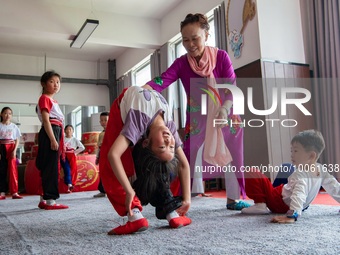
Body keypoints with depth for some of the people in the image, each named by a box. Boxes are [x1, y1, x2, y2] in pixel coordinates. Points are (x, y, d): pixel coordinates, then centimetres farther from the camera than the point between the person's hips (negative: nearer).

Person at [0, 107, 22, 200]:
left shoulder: (14, 126, 6)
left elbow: (17, 140, 5)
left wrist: (15, 150, -8)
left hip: (11, 148, 0)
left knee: (13, 170, -5)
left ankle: (14, 192, -4)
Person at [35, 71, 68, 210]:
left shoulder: (53, 100, 23)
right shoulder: (44, 98, -5)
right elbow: (46, 120, -15)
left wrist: (61, 143, 20)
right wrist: (53, 140, -22)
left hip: (55, 133, 10)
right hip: (50, 133, -10)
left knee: (49, 167, 10)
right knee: (51, 167, -10)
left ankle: (43, 200, 16)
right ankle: (50, 200, -8)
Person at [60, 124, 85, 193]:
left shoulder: (75, 139, 8)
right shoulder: (62, 139, 7)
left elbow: (82, 147, 3)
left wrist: (75, 152, -1)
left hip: (72, 156, 1)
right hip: (64, 156, -1)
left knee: (73, 170, -4)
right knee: (67, 169, -17)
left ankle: (71, 185, 2)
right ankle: (69, 184, -26)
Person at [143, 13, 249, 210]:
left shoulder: (221, 56, -12)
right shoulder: (181, 63, -11)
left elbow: (232, 86, -15)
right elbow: (162, 81, -25)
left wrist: (224, 109, -33)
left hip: (225, 114, 1)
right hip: (197, 117, 0)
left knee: (232, 156, 5)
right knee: (190, 157, -2)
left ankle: (233, 199, 18)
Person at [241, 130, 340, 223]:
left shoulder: (300, 174, -32)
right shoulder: (321, 170, -8)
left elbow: (299, 195, -45)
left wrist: (292, 216, -55)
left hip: (279, 202, -8)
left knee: (251, 174, -15)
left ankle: (260, 204, -15)